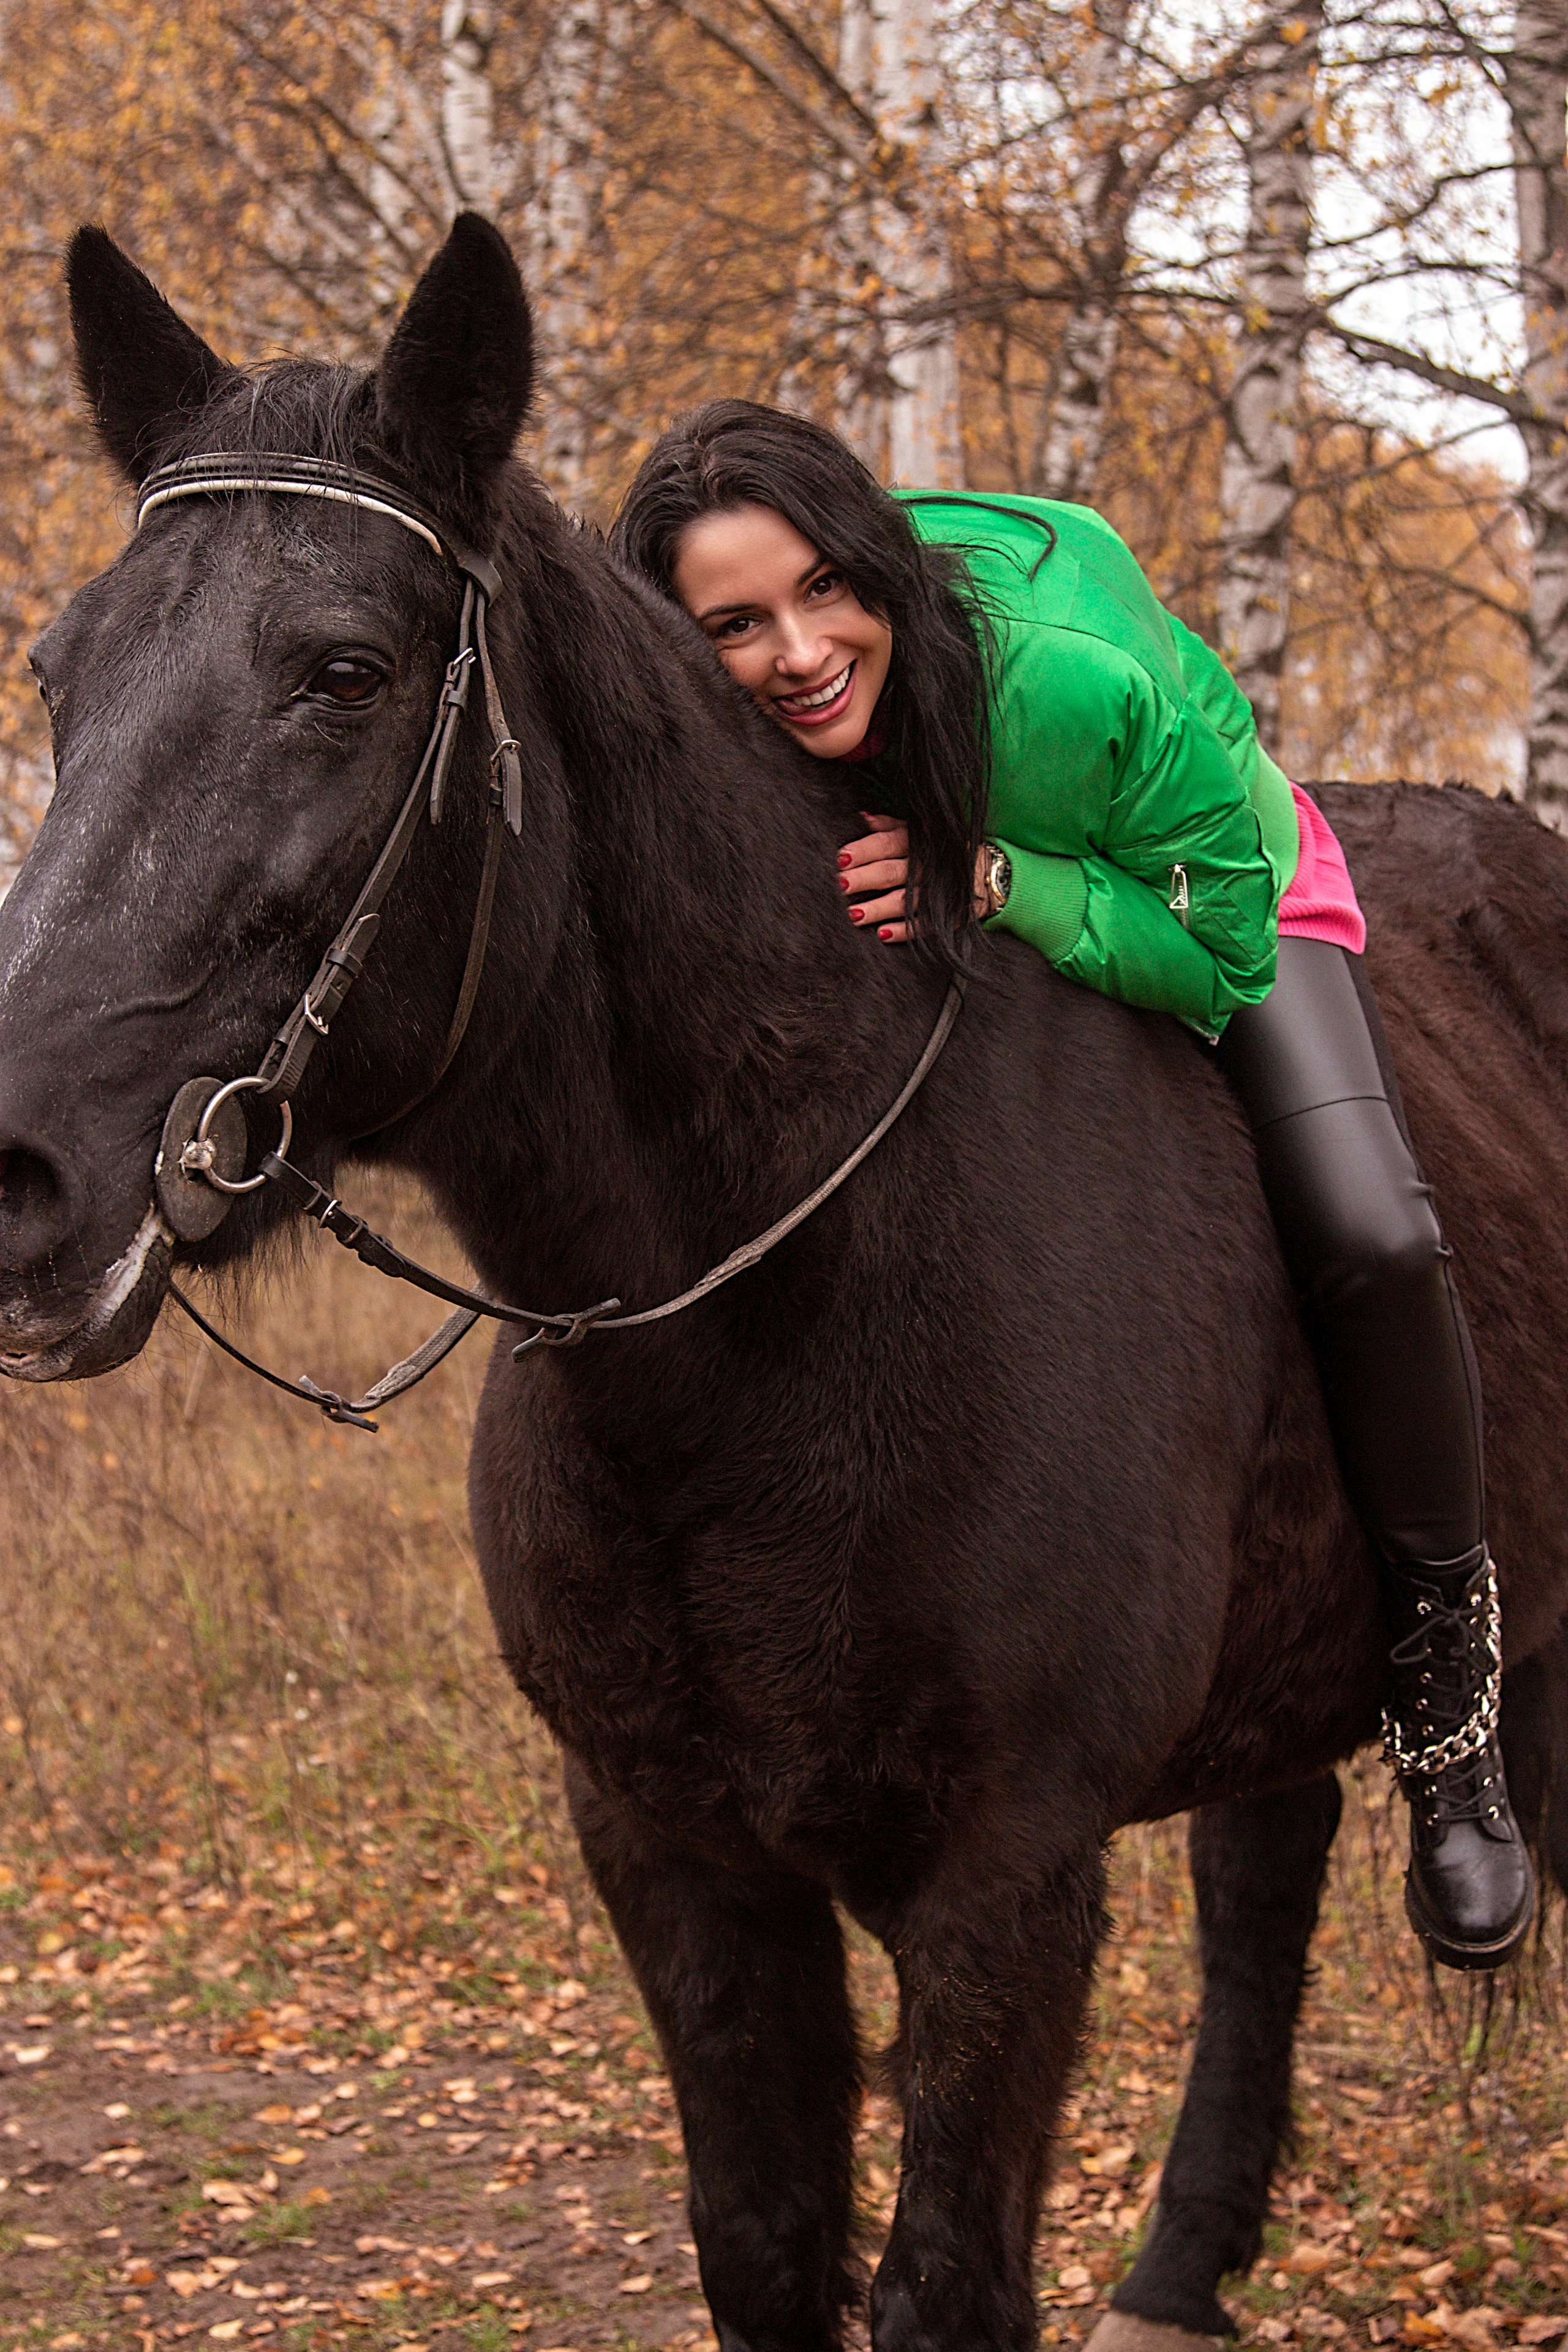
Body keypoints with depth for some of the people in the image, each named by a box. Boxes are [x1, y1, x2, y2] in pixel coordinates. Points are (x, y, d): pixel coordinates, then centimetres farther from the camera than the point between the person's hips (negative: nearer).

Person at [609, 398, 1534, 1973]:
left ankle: (1448, 1675, -3)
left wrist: (996, 883, -43)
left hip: (1212, 888, -4)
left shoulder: (1072, 675, -42)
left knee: (1368, 1241, -25)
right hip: (945, 952, 4)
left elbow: (1226, 949, -31)